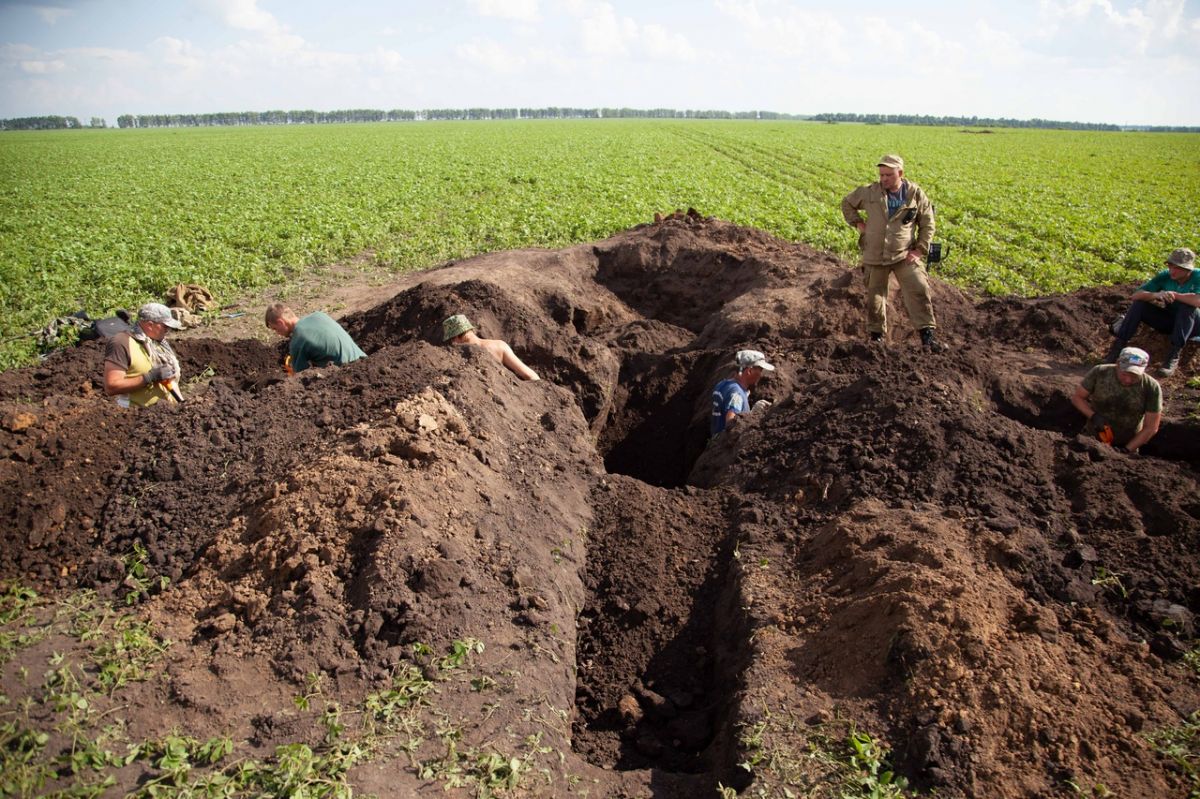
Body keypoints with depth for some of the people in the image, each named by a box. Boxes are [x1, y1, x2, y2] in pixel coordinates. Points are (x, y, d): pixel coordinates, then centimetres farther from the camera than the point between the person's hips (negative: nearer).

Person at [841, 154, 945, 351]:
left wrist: (920, 250, -5)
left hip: (905, 255, -1)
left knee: (919, 291, -13)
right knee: (875, 296, 10)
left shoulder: (916, 194, -4)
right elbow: (847, 203, 14)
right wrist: (858, 224, 2)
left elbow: (927, 225, 4)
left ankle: (928, 335, -7)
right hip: (875, 256, 1)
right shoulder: (869, 192, -4)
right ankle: (876, 335, 27)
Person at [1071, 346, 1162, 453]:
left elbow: (1151, 428, -12)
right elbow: (1077, 398, -4)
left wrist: (1126, 450, -18)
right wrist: (1093, 416, -21)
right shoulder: (1099, 373, -16)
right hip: (1092, 438, 1)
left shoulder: (1152, 387, -17)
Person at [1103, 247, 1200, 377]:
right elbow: (1135, 295, -18)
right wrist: (1155, 295, -37)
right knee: (1139, 303, -18)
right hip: (1168, 321, 3)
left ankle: (1174, 355, -33)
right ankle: (1119, 344, -19)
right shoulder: (1165, 276, -10)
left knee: (1187, 306, -35)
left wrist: (1175, 295, -27)